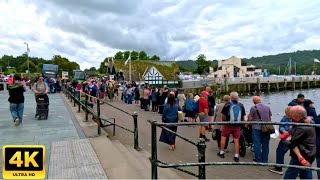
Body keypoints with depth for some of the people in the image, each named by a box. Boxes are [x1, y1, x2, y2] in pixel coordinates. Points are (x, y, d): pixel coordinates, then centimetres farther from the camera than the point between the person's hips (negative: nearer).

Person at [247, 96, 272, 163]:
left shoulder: (253, 108, -9)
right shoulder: (267, 107, 5)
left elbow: (250, 119, -7)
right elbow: (270, 118, 10)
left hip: (257, 128, -4)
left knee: (257, 144, 4)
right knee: (265, 145, 12)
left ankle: (258, 160, 10)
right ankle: (264, 160, 20)